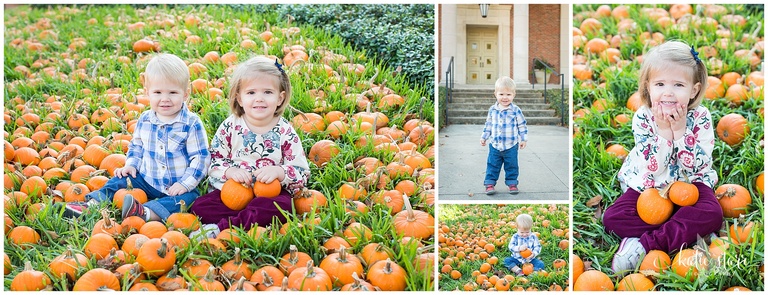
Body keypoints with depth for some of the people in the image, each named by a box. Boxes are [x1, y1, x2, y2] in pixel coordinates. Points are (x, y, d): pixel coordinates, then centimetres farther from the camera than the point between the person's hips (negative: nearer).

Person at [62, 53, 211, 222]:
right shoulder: (144, 120, 2)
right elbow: (136, 146, 20)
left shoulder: (191, 124, -14)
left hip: (177, 187, -6)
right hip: (147, 181, 6)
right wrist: (131, 165, 2)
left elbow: (201, 158, -13)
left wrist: (185, 184, -19)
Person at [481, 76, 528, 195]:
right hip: (495, 145, 2)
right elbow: (488, 125, 12)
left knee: (512, 166, 8)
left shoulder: (516, 110, -8)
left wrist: (523, 139, -2)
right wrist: (484, 137, 13)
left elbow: (522, 125, 0)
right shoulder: (492, 110, 0)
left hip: (511, 146, -2)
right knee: (492, 165, 6)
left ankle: (512, 183, 21)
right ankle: (490, 183, 14)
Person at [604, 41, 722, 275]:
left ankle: (644, 244, -31)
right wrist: (664, 131, -28)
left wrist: (680, 129, -26)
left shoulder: (701, 118, -14)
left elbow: (696, 165, -19)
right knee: (612, 218, -20)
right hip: (648, 184, 0)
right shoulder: (642, 118, -15)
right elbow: (652, 168, -20)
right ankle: (686, 233, -24)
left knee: (712, 214, -30)